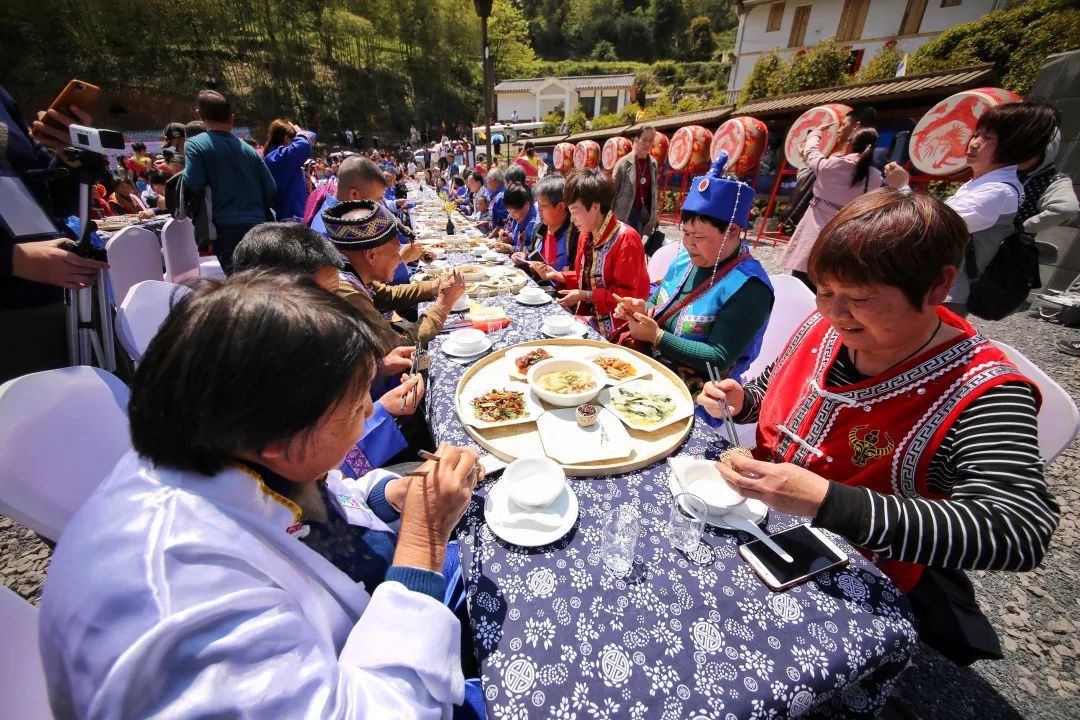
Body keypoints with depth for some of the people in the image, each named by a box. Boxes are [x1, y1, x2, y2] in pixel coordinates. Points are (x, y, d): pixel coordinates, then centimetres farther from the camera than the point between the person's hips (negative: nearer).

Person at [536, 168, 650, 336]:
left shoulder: (626, 239, -17)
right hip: (587, 317, 8)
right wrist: (557, 275, 2)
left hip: (612, 327, -7)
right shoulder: (585, 235, 9)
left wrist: (585, 295, -20)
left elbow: (628, 294, -19)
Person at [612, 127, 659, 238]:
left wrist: (656, 213, 12)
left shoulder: (653, 163, 6)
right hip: (626, 213, -5)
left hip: (646, 213, 5)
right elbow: (612, 191, -8)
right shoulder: (623, 163, -10)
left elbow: (654, 191, 13)